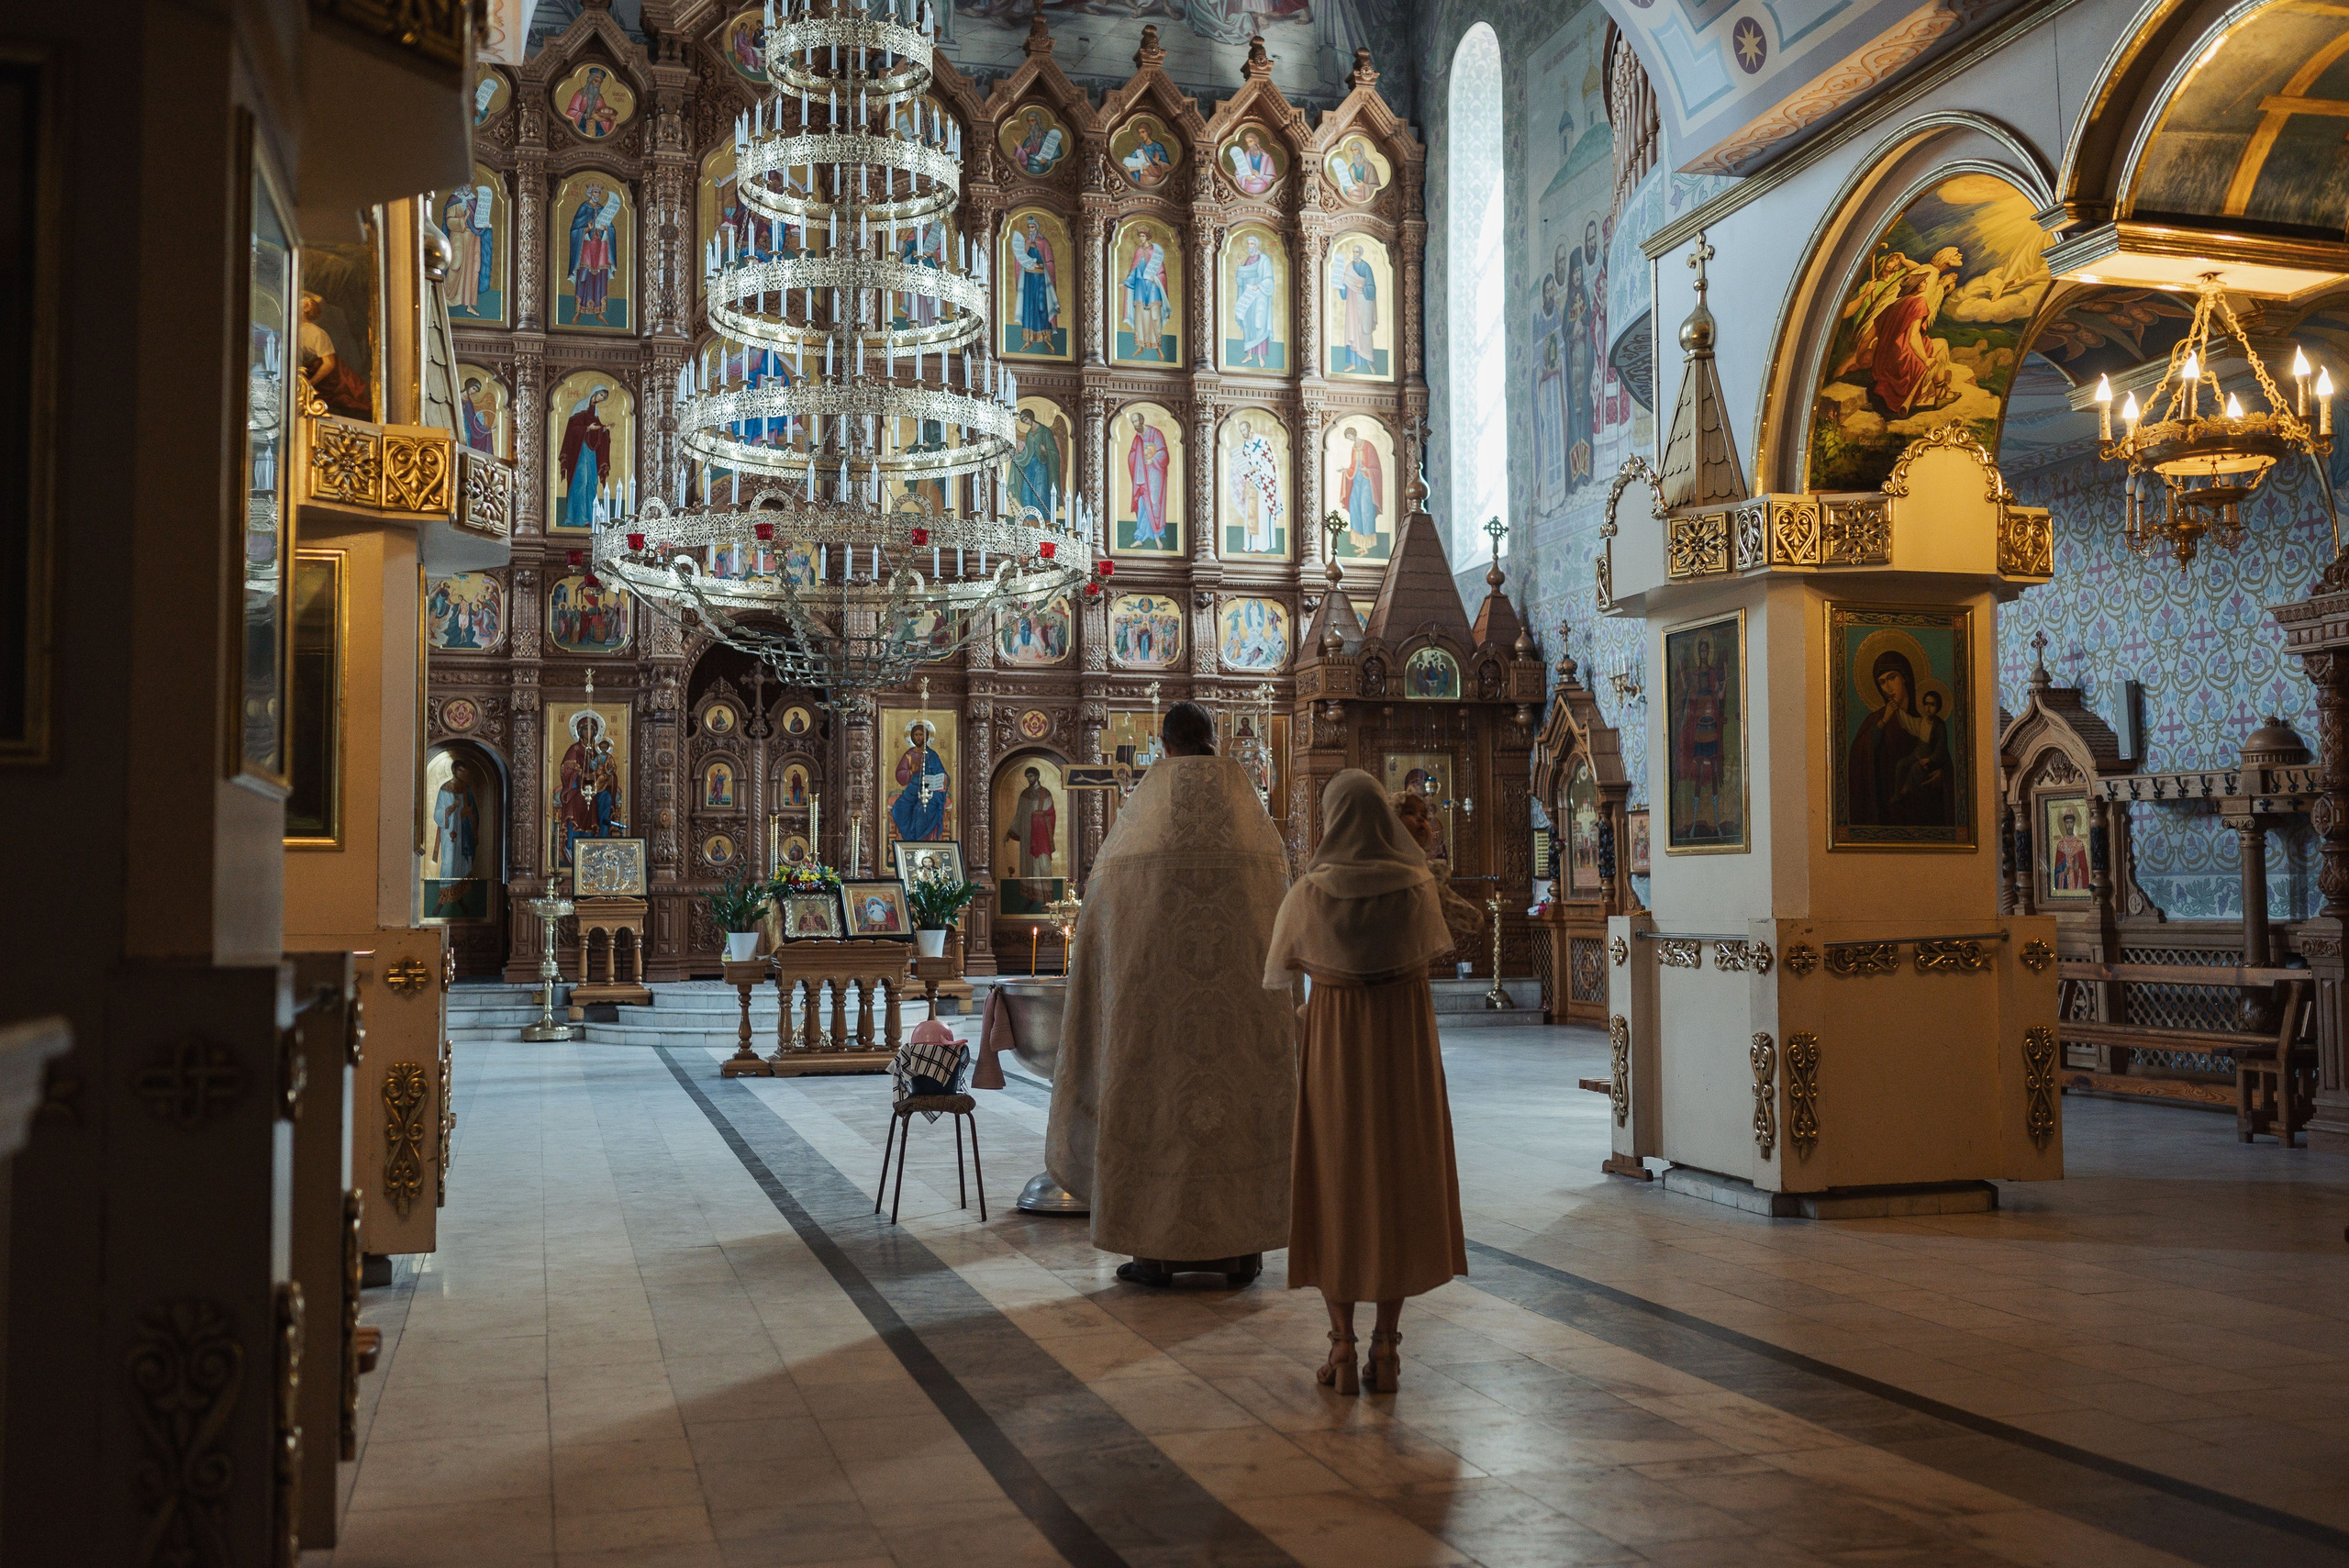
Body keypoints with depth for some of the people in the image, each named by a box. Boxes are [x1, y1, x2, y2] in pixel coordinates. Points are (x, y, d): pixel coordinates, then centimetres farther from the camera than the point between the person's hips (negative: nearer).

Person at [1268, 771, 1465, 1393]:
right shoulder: (1418, 885, -7)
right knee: (1399, 1183, 10)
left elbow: (1276, 976, 5)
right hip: (1406, 1043, 1)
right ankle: (1386, 1347, 9)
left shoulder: (1308, 894, -10)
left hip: (1334, 1044, -1)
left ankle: (1342, 1349, 6)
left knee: (1335, 1184, 8)